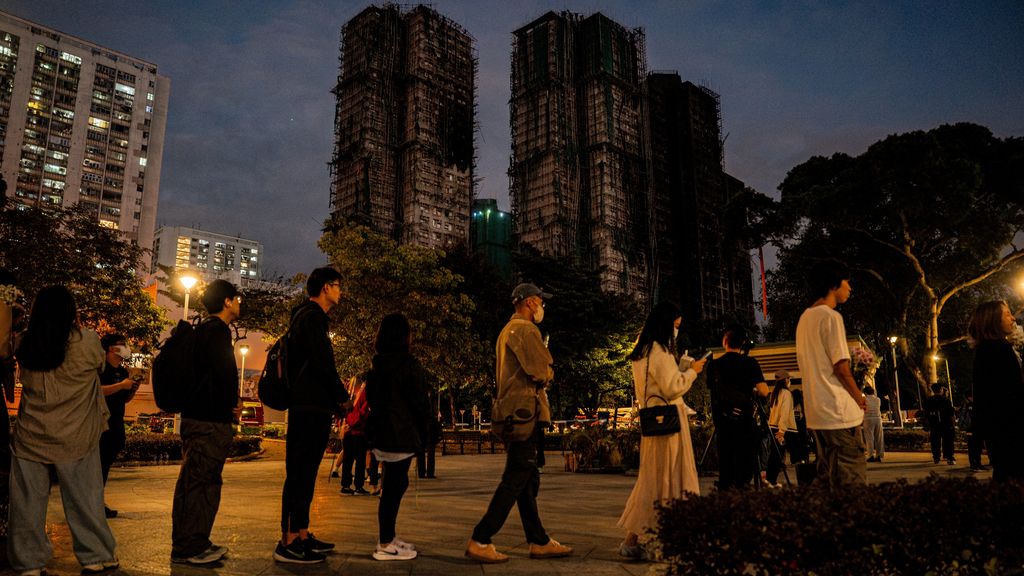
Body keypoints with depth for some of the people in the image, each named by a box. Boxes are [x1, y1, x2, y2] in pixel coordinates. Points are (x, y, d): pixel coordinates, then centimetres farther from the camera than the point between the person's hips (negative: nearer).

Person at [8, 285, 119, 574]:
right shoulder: (87, 341, -11)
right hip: (75, 437, -2)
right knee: (84, 499, 8)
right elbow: (99, 365, 8)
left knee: (28, 502, 11)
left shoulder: (25, 346, -1)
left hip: (31, 434, 3)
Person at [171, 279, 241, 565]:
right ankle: (187, 548, 0)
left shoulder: (205, 329, 20)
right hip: (209, 421, -11)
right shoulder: (216, 329, -12)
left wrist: (230, 403, 13)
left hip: (200, 416, 11)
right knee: (197, 481, -6)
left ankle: (197, 543, 22)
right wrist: (232, 403, -6)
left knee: (205, 482, 15)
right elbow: (223, 373, -21)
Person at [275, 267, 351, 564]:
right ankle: (288, 543, -4)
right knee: (300, 474, -8)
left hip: (308, 407, 10)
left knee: (303, 474, 13)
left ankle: (301, 535, 20)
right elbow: (322, 363, -18)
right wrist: (342, 397, -7)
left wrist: (334, 397, 14)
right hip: (311, 407, -10)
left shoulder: (308, 316, 21)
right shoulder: (312, 316, -10)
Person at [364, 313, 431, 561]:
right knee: (394, 487, -4)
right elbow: (419, 402, -13)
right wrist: (422, 434, -1)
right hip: (401, 434, -9)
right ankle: (385, 545, 1)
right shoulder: (407, 363, -13)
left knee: (395, 485, 16)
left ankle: (388, 537, 23)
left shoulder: (379, 364, 12)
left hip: (383, 431, 9)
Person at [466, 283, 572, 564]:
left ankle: (539, 542, 19)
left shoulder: (507, 330, 21)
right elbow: (542, 372, -19)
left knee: (528, 481, 12)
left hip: (513, 413, 11)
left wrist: (540, 377, 11)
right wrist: (547, 374, 4)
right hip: (524, 413, -11)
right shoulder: (525, 330, -11)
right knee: (515, 481, -7)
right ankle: (479, 541, -4)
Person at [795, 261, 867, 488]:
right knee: (852, 483, -4)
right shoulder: (831, 316, -12)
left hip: (816, 413, 9)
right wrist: (859, 397, -1)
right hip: (839, 412, -9)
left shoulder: (804, 318, 14)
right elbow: (840, 367, -16)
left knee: (828, 478, 14)